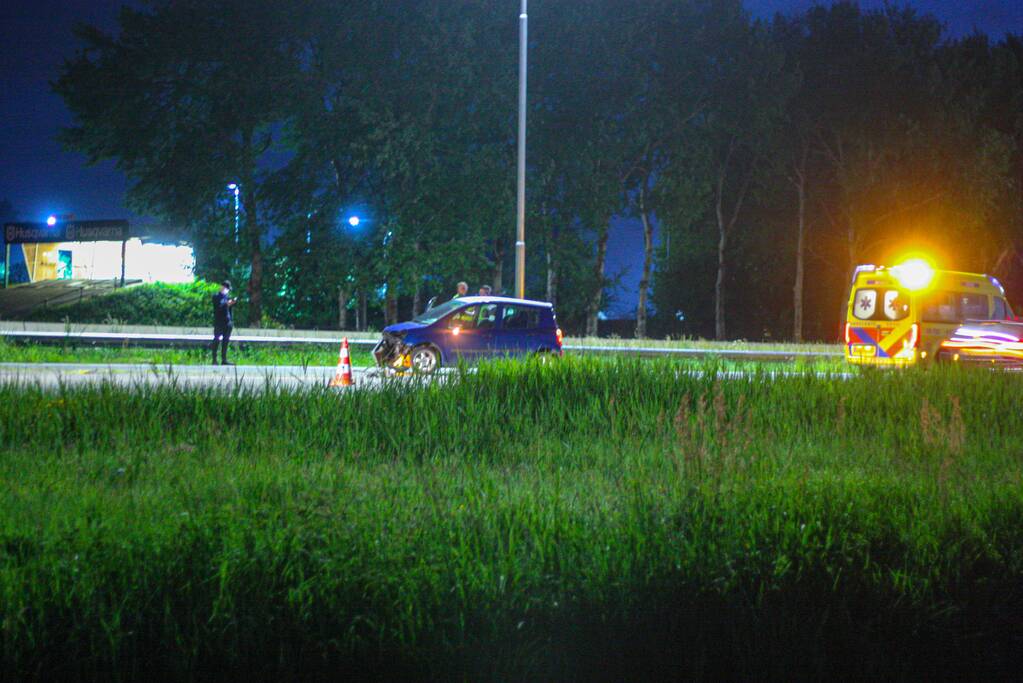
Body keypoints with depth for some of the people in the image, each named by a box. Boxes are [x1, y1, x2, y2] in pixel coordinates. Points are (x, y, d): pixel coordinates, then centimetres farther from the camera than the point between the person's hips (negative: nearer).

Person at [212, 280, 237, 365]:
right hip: (219, 322, -6)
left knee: (225, 341, 6)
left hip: (227, 323, 6)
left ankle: (224, 360, 10)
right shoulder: (216, 297, -2)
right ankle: (214, 360, -4)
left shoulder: (228, 297, 17)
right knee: (217, 341, -6)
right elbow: (217, 308, -15)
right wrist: (227, 304, -24)